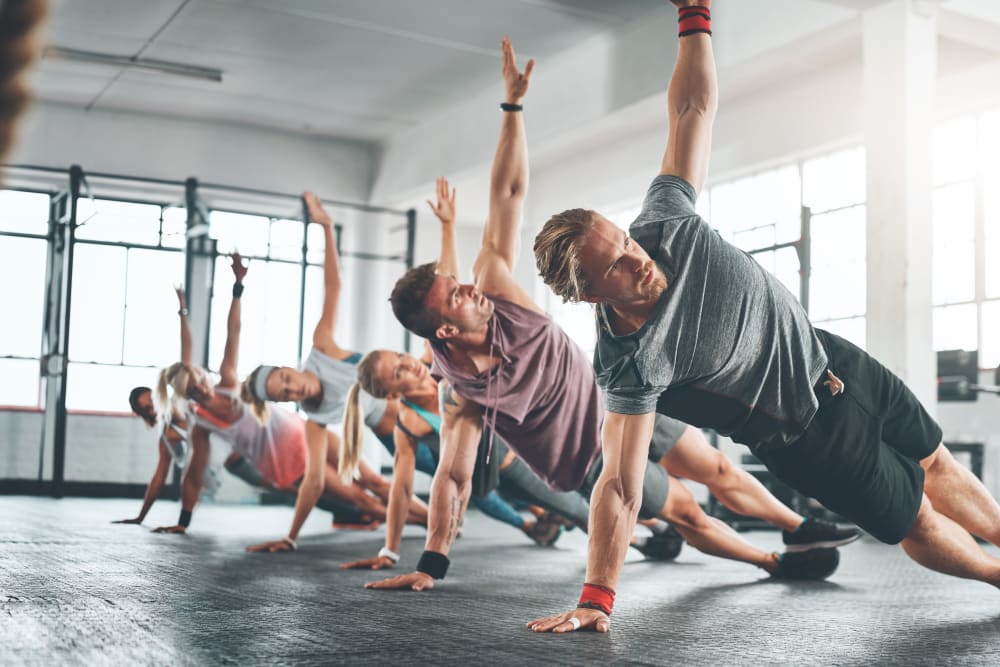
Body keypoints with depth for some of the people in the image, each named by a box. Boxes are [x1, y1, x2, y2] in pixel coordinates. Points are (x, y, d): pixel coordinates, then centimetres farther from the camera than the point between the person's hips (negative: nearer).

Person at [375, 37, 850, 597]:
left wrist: (513, 105, -25)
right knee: (686, 510, 4)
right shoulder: (463, 393, -30)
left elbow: (509, 194, -22)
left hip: (618, 402, 5)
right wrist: (430, 566, -34)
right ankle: (774, 562, 28)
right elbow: (453, 477, -28)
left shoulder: (495, 291, -21)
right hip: (593, 460, -5)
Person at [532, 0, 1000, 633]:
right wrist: (597, 597, -36)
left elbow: (694, 108, -14)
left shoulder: (665, 222, -21)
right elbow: (621, 488, -33)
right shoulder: (631, 367, -34)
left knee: (936, 465, 23)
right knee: (917, 522, 10)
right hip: (810, 437, -5)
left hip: (829, 357, 5)